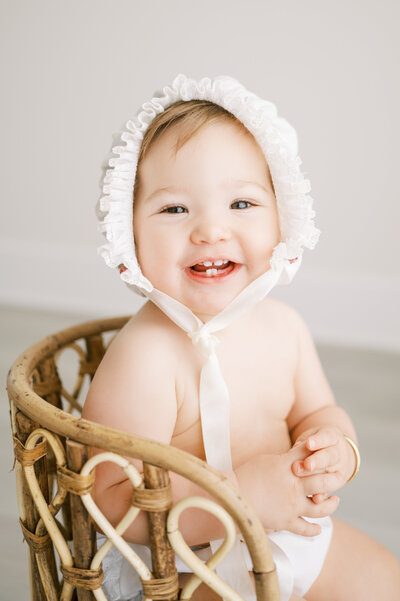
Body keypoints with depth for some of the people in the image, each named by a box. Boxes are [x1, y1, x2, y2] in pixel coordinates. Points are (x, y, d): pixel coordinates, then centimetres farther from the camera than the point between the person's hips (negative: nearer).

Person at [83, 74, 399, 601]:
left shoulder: (284, 327, -7)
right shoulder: (144, 358, -30)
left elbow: (318, 412, 7)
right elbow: (111, 500, -30)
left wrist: (336, 448, -17)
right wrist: (247, 490, -35)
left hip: (288, 532, 7)